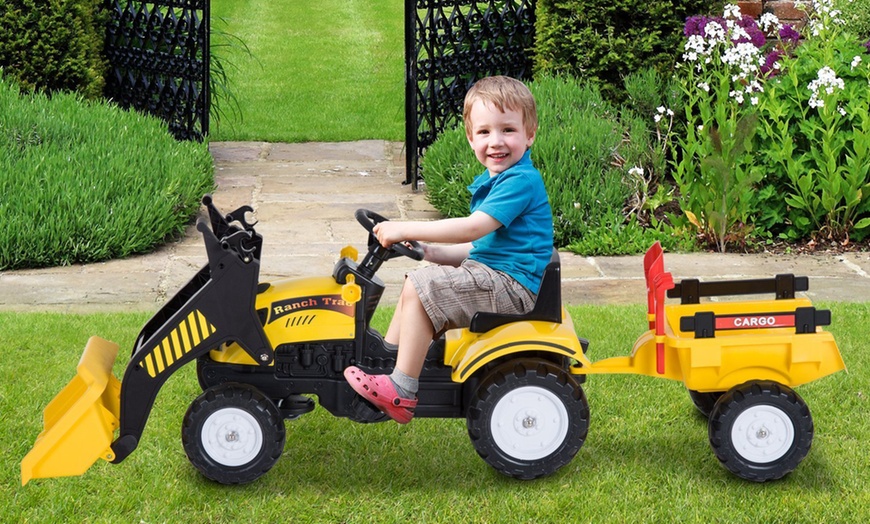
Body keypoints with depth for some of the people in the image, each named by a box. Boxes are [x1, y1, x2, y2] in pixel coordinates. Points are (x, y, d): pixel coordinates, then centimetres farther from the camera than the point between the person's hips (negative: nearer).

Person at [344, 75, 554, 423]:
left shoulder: (522, 181, -16)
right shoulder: (492, 182, 16)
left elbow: (473, 228, -24)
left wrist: (406, 230, -20)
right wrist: (431, 253, 7)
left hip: (511, 286, -11)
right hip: (492, 276, 11)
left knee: (419, 289, -18)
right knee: (415, 286, 17)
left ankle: (402, 392, -16)